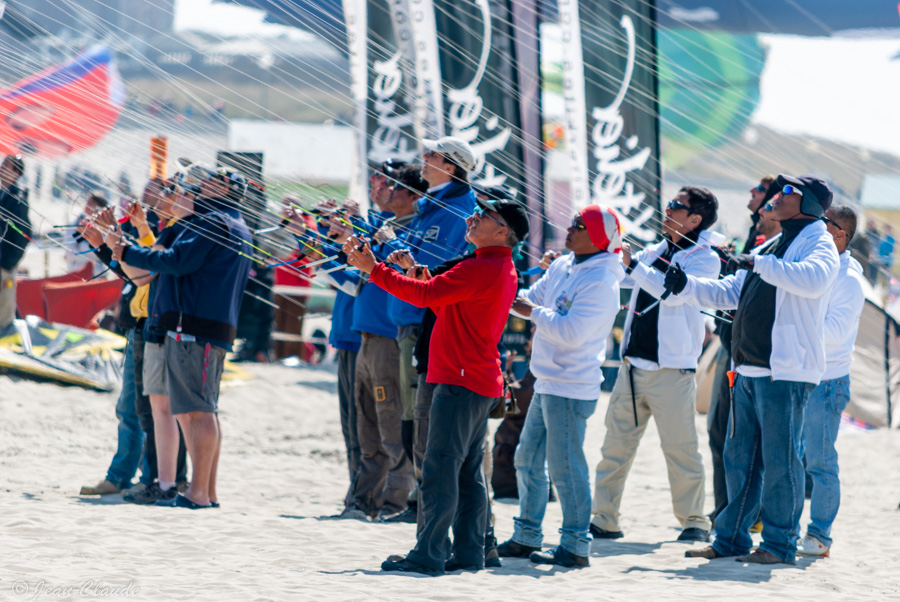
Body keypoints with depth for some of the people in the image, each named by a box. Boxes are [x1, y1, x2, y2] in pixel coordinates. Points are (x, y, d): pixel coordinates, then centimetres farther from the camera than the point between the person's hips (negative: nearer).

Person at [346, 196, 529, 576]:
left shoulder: (483, 269, -16)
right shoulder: (501, 269, 17)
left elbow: (425, 295, -20)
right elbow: (447, 303, 22)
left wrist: (374, 269, -16)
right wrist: (424, 278, 7)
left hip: (462, 382, -10)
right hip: (481, 383, 10)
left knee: (440, 469, -10)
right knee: (468, 470, 11)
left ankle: (429, 555, -11)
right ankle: (468, 553, 13)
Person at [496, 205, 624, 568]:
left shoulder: (600, 282, -17)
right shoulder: (562, 268, 11)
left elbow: (572, 332, -24)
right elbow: (531, 300, 16)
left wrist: (534, 313, -15)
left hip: (572, 386, -10)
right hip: (548, 383, 10)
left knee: (565, 465, -7)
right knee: (528, 459, 15)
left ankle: (575, 546, -1)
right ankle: (527, 536, 25)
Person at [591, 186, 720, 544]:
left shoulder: (704, 259, -4)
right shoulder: (653, 253, 18)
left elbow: (673, 291, -20)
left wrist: (632, 264, -18)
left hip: (671, 369, -7)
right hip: (632, 365, 7)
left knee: (680, 447, -6)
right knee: (616, 444, 6)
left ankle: (694, 521, 4)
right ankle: (604, 520, 11)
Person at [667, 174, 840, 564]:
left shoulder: (818, 244, -5)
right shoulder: (771, 247, 21)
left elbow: (813, 279, -29)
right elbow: (728, 294, 25)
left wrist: (758, 264, -26)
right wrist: (685, 286, 10)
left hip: (786, 373, -9)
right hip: (748, 371, 9)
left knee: (779, 460, -6)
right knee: (739, 457, 12)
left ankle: (780, 544, 1)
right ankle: (732, 539, 19)